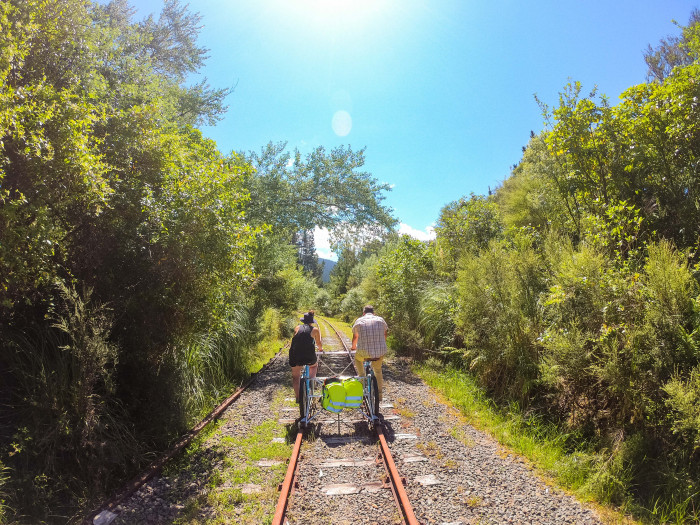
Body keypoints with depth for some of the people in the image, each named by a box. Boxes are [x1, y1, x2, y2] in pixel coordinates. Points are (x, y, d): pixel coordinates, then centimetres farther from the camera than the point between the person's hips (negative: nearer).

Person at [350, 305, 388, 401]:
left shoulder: (359, 321, 9)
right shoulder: (381, 320, 12)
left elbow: (355, 337, 24)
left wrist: (353, 347, 44)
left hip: (364, 352, -2)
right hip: (380, 352, 2)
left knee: (357, 358, 33)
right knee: (378, 370, 28)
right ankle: (379, 393, 30)